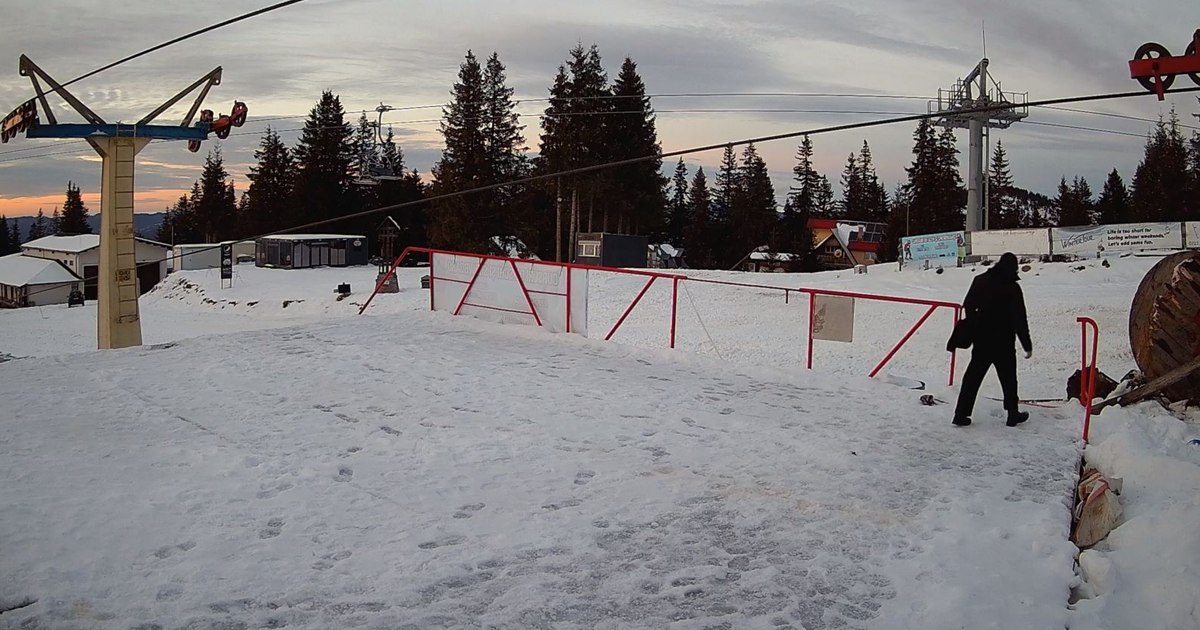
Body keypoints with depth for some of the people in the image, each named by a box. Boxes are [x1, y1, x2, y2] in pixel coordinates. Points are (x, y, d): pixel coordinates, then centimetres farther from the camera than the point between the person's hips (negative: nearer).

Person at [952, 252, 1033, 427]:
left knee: (973, 376, 8)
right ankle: (1012, 414, 20)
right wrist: (1027, 345, -3)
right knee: (1008, 378, 12)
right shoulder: (1012, 288, -11)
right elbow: (1020, 319, -10)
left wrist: (972, 331, 16)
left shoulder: (980, 281, 2)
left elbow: (967, 306, 7)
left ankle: (961, 414, 5)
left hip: (981, 340, 4)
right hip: (1003, 342, -4)